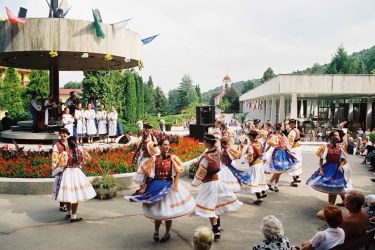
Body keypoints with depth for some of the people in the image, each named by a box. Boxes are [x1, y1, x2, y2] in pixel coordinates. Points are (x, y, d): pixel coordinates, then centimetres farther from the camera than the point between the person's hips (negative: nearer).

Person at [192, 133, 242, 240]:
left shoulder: (206, 157, -26)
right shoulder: (217, 151, -6)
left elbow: (201, 172, -18)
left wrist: (195, 183, -3)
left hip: (209, 183, -9)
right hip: (216, 180, 9)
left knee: (209, 207, 0)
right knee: (216, 204, 22)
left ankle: (216, 232, 4)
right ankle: (217, 227, 37)